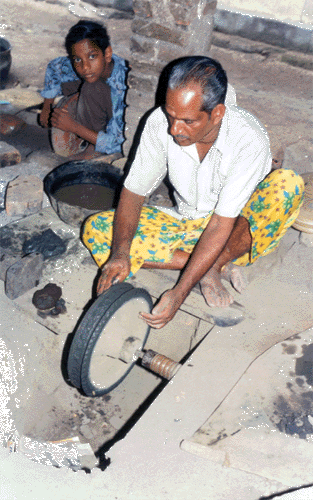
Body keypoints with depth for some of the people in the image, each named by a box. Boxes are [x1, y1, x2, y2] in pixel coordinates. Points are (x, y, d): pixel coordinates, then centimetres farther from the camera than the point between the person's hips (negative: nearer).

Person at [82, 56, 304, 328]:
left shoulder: (250, 142, -29)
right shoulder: (160, 123, -18)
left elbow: (220, 226, -31)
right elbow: (133, 192, -13)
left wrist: (179, 293, -36)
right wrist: (120, 254, -29)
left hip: (237, 228, -3)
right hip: (185, 223, 4)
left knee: (288, 184, -34)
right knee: (95, 229, -16)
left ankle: (212, 268, -17)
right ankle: (218, 265, -17)